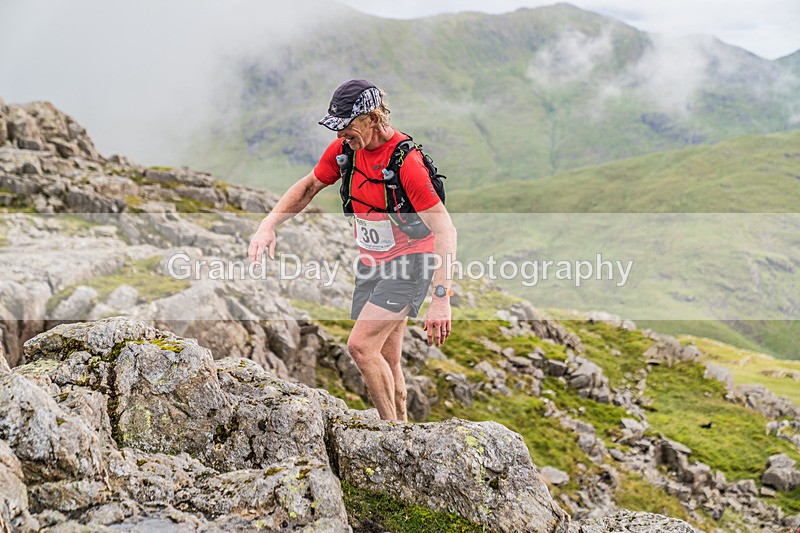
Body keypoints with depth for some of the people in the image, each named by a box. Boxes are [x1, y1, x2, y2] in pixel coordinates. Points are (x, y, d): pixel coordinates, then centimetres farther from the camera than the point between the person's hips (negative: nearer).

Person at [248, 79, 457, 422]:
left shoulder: (407, 160, -24)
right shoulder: (344, 148, -4)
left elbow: (444, 230, -27)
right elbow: (308, 187, 13)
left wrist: (441, 299, -34)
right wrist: (268, 225, -2)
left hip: (410, 263, -7)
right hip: (371, 263, 7)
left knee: (361, 346, -19)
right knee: (385, 362, 9)